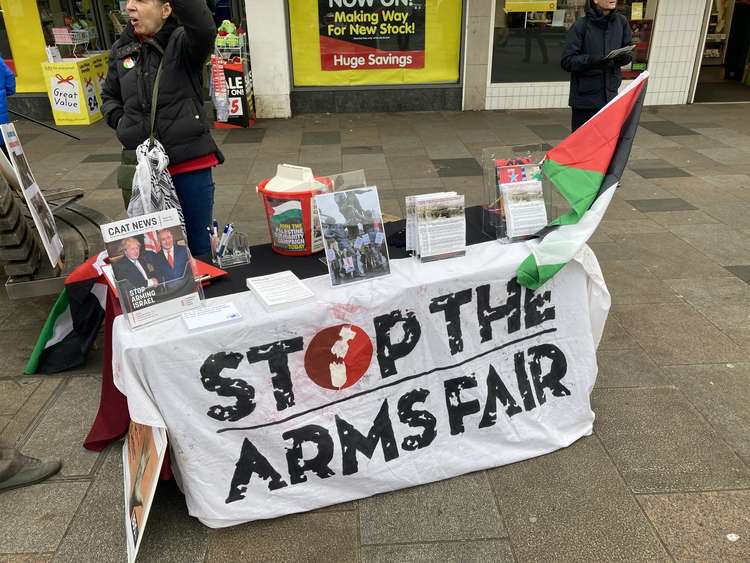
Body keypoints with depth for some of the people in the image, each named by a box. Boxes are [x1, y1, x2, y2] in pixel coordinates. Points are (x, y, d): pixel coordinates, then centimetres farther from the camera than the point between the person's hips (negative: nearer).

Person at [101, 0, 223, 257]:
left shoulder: (182, 41, -6)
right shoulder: (121, 50, 9)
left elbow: (205, 29, -30)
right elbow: (109, 96, 23)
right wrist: (119, 121, 4)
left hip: (190, 162, -4)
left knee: (198, 245, 9)